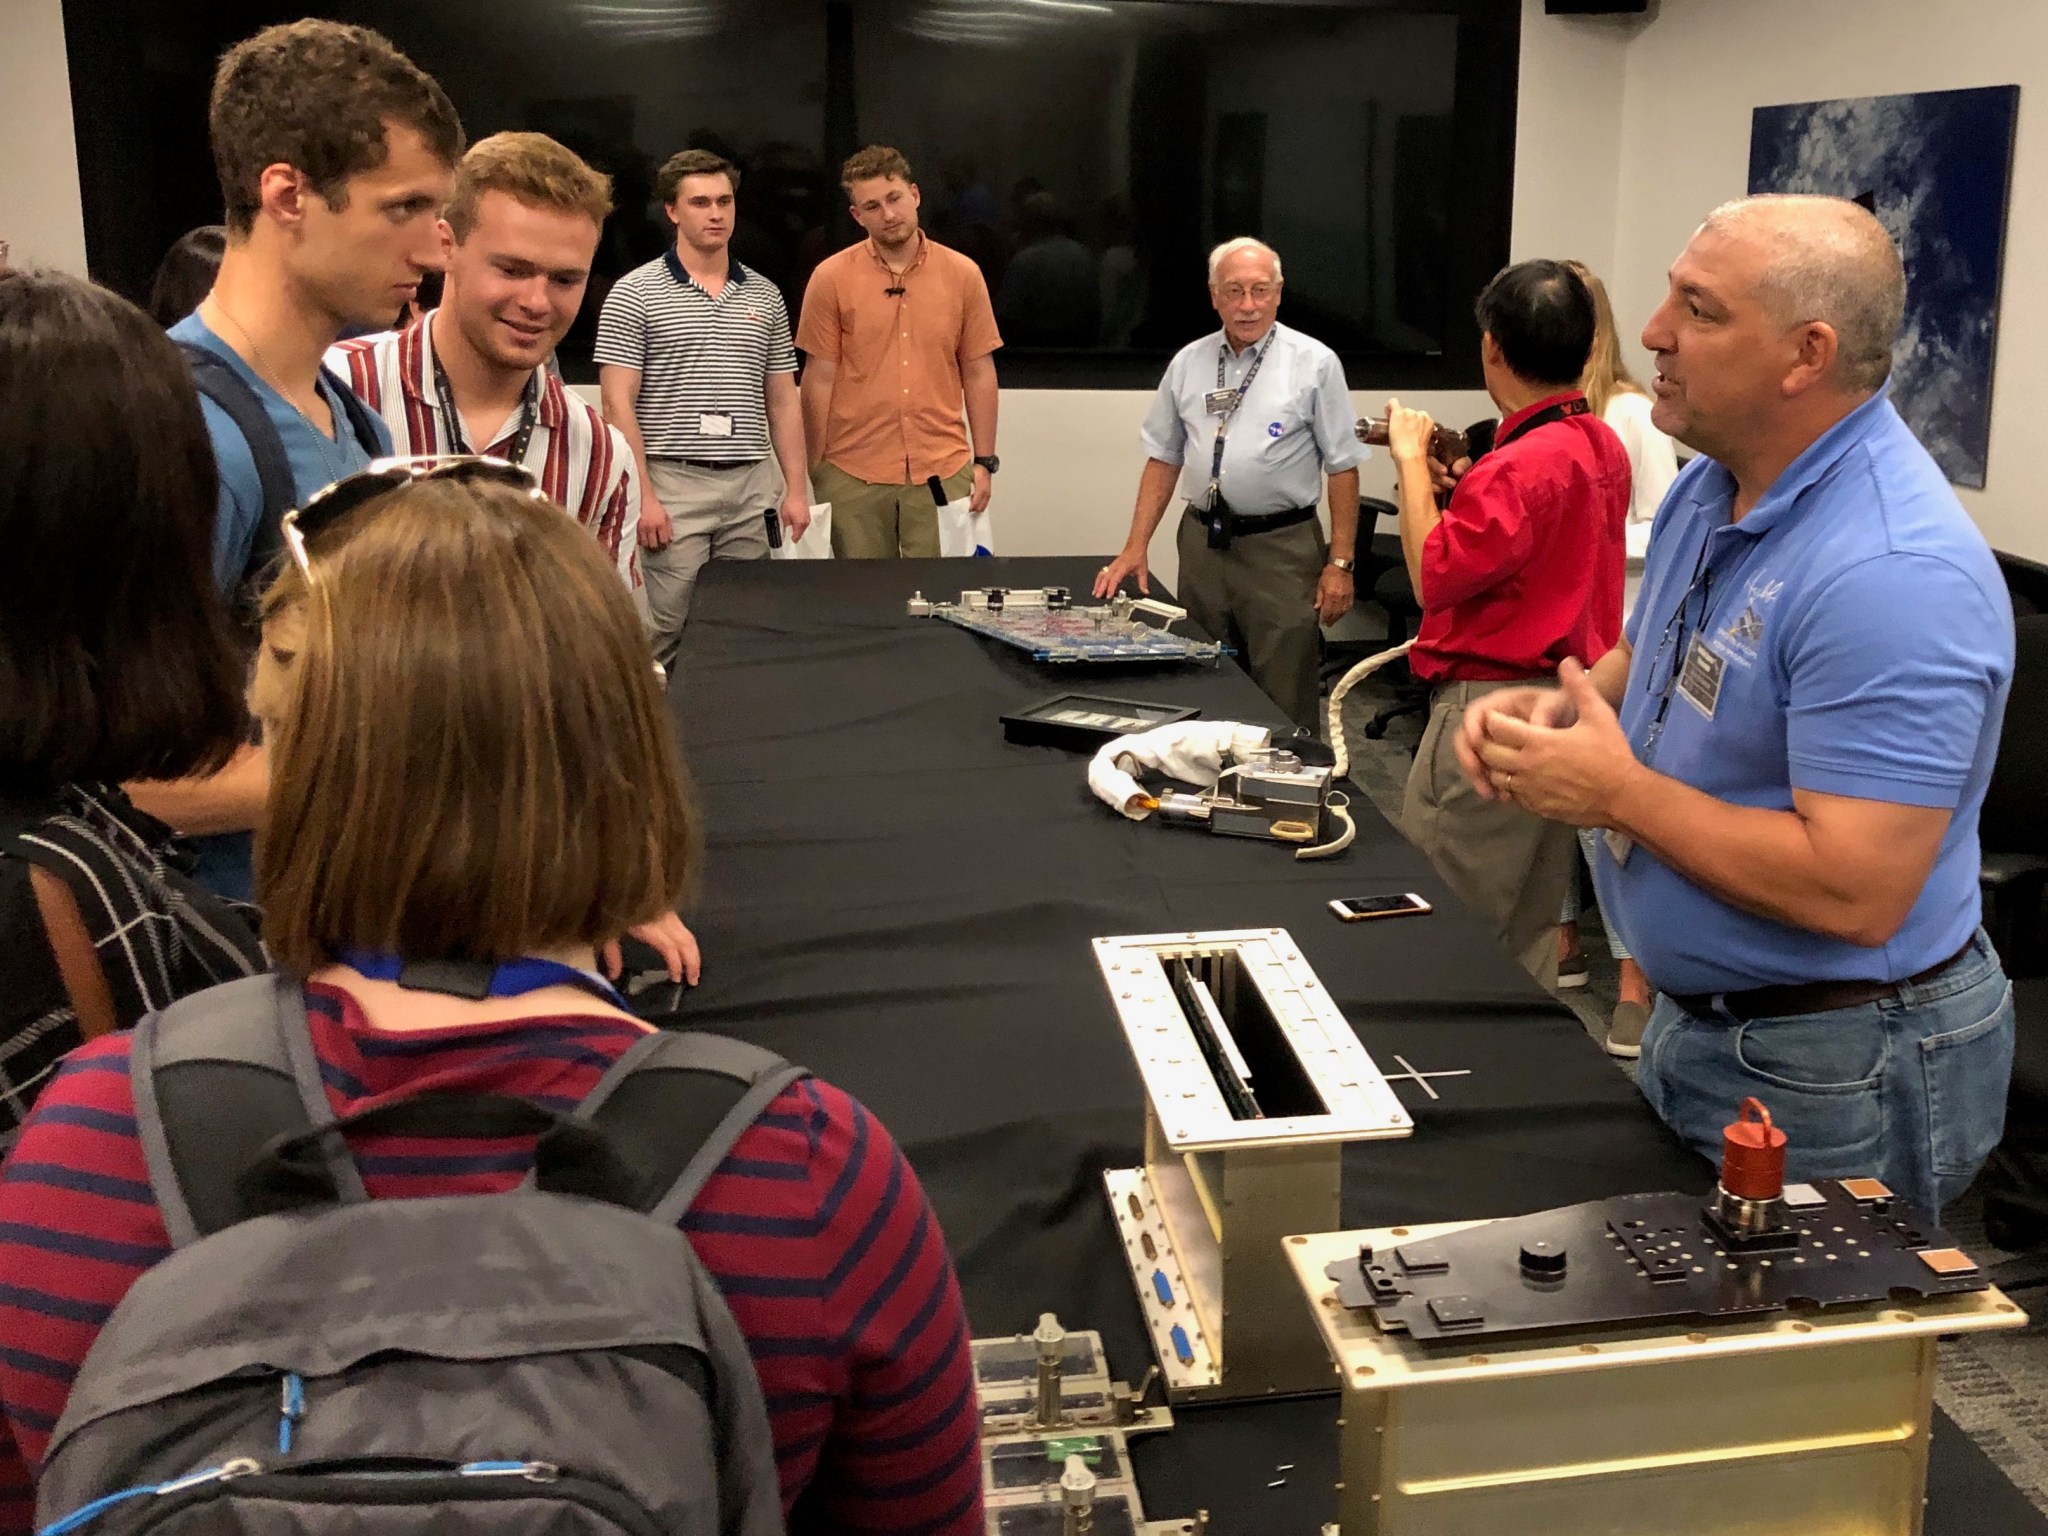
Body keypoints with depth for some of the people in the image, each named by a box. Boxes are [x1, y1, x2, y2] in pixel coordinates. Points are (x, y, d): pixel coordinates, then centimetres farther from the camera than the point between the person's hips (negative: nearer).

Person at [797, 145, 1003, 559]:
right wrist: (816, 470, 0)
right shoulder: (831, 278, -1)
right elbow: (820, 378, 2)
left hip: (943, 472, 1)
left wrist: (984, 461, 5)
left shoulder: (963, 274, 4)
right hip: (853, 477, -1)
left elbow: (978, 372, 8)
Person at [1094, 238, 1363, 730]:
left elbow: (1343, 467, -4)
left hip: (1282, 547, -4)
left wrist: (1340, 562, -8)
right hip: (1202, 542, 4)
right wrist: (1136, 547, 6)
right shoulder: (1188, 363, 8)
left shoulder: (1314, 363, -3)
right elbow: (1163, 458, 13)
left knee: (1283, 707, -2)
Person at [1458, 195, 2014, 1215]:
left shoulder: (1894, 574, -29)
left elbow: (1852, 892, -32)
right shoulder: (1714, 485, 1)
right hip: (1693, 1021, 9)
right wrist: (1553, 709, -4)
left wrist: (1616, 790, -24)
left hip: (1831, 1080, -9)